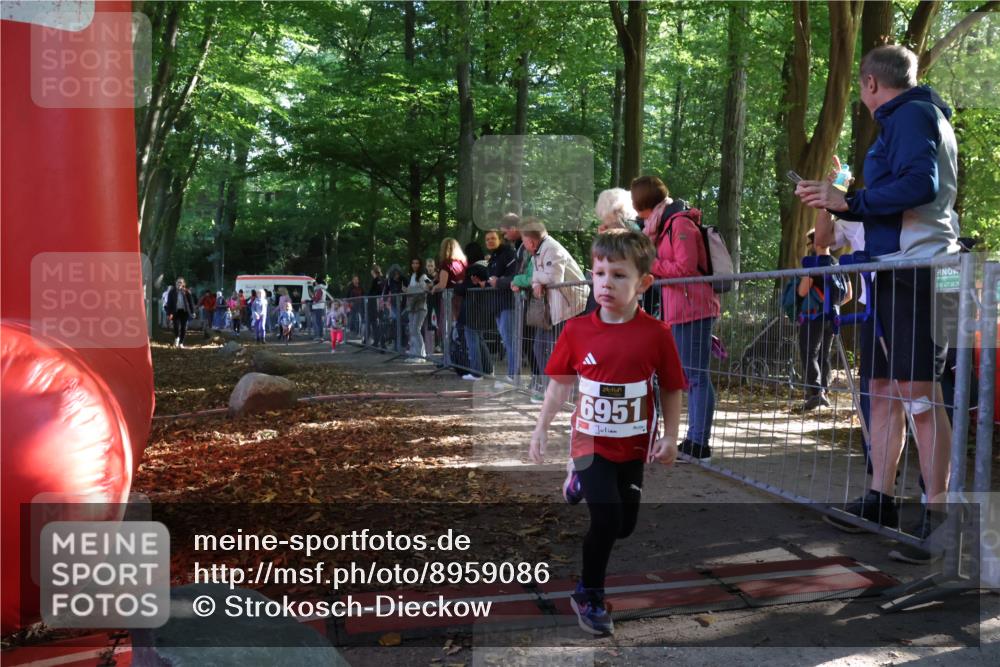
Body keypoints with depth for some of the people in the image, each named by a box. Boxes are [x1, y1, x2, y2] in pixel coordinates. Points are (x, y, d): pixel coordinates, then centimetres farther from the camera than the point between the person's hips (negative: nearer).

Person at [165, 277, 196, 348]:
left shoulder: (187, 292, 4)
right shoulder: (172, 291, 2)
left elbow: (191, 301, 6)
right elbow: (169, 303, 0)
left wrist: (193, 311, 1)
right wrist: (169, 313, -7)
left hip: (184, 311, 1)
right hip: (176, 312, -1)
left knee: (184, 328, 3)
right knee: (177, 327, -12)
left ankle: (181, 343, 17)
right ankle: (176, 338, 17)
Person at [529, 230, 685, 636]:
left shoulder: (656, 334, -13)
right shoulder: (576, 330, -10)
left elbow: (671, 389, -4)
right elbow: (560, 383, 1)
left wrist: (670, 437, -7)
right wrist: (541, 428, 2)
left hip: (633, 445, 2)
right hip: (591, 440, -1)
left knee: (625, 526, 15)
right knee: (606, 521, -11)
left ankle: (582, 482, 45)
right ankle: (588, 596, 12)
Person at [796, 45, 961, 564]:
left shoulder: (911, 114, -6)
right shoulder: (902, 120, 24)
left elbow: (921, 184, -22)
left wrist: (850, 200, -17)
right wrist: (834, 202, 27)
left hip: (916, 269, -10)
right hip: (891, 271, 10)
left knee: (919, 393, -10)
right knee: (883, 391, 11)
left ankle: (937, 517, -6)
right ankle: (880, 500, 18)